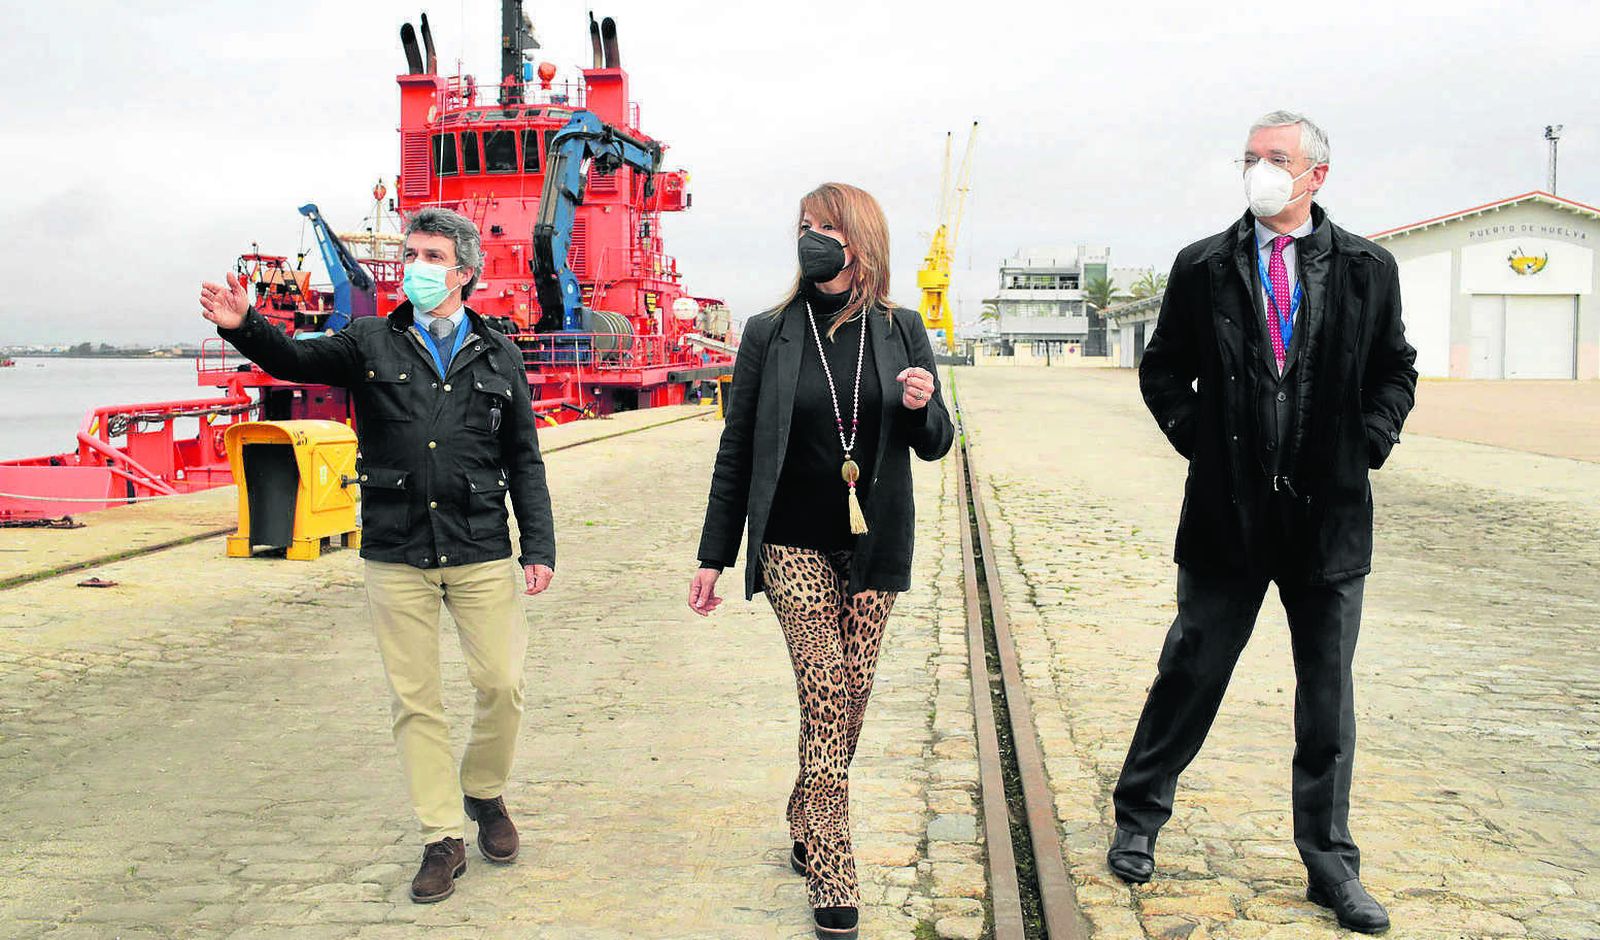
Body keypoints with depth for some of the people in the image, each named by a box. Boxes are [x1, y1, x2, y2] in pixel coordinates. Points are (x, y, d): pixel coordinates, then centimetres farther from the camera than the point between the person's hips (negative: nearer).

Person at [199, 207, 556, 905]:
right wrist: (244, 325, -31)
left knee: (502, 683, -1)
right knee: (414, 700, 5)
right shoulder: (371, 344, 7)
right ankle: (442, 840, 18)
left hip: (481, 552, 0)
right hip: (396, 557, 0)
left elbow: (524, 461, 8)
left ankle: (484, 793, 28)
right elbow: (296, 359, -10)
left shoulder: (497, 355, 8)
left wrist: (539, 547, 2)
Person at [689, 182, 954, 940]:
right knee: (825, 691, -9)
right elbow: (737, 451, 4)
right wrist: (714, 556, 3)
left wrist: (924, 407, -15)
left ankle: (807, 830, 29)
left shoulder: (902, 331, 5)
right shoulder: (769, 334, 1)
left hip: (874, 547, 2)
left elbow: (935, 446, 9)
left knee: (851, 694, 7)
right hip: (794, 544, -2)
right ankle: (832, 876, -1)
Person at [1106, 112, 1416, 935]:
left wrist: (1365, 446, 0)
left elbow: (1396, 371, 13)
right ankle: (1137, 820, 27)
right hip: (1227, 512, -1)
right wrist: (1197, 437, -2)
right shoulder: (1203, 267, 2)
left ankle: (1330, 864, 23)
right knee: (1190, 675, 8)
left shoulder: (1367, 269, 4)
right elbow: (1162, 370, 10)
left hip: (1329, 514, 1)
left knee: (1327, 699, 9)